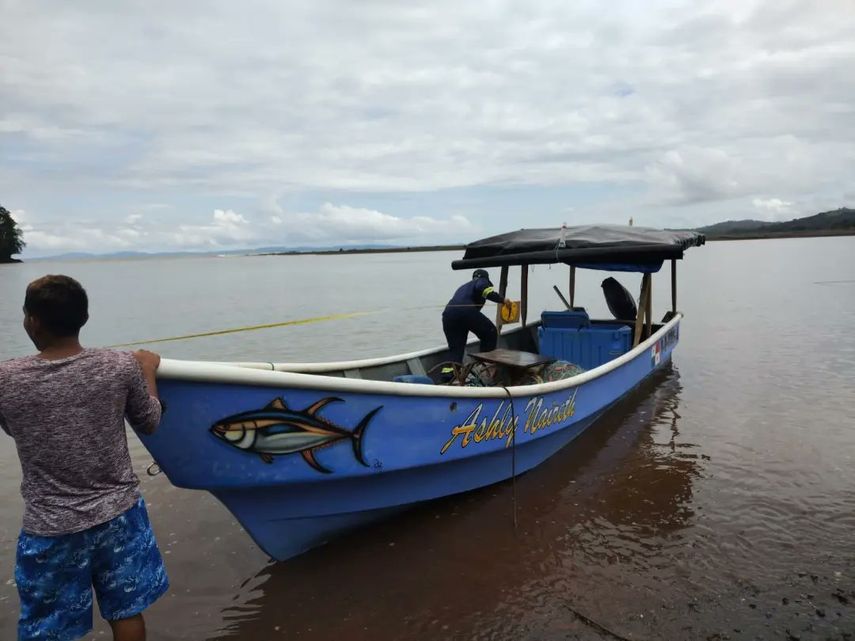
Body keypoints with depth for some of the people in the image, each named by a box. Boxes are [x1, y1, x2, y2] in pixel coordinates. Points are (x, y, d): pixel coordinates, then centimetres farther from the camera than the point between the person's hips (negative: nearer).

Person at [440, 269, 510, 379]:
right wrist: (501, 299, -4)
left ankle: (447, 374, -4)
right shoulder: (482, 281, 20)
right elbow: (482, 288, -5)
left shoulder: (464, 287, 42)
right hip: (466, 311, -7)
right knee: (490, 334, 11)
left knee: (455, 348, 12)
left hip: (448, 314, 7)